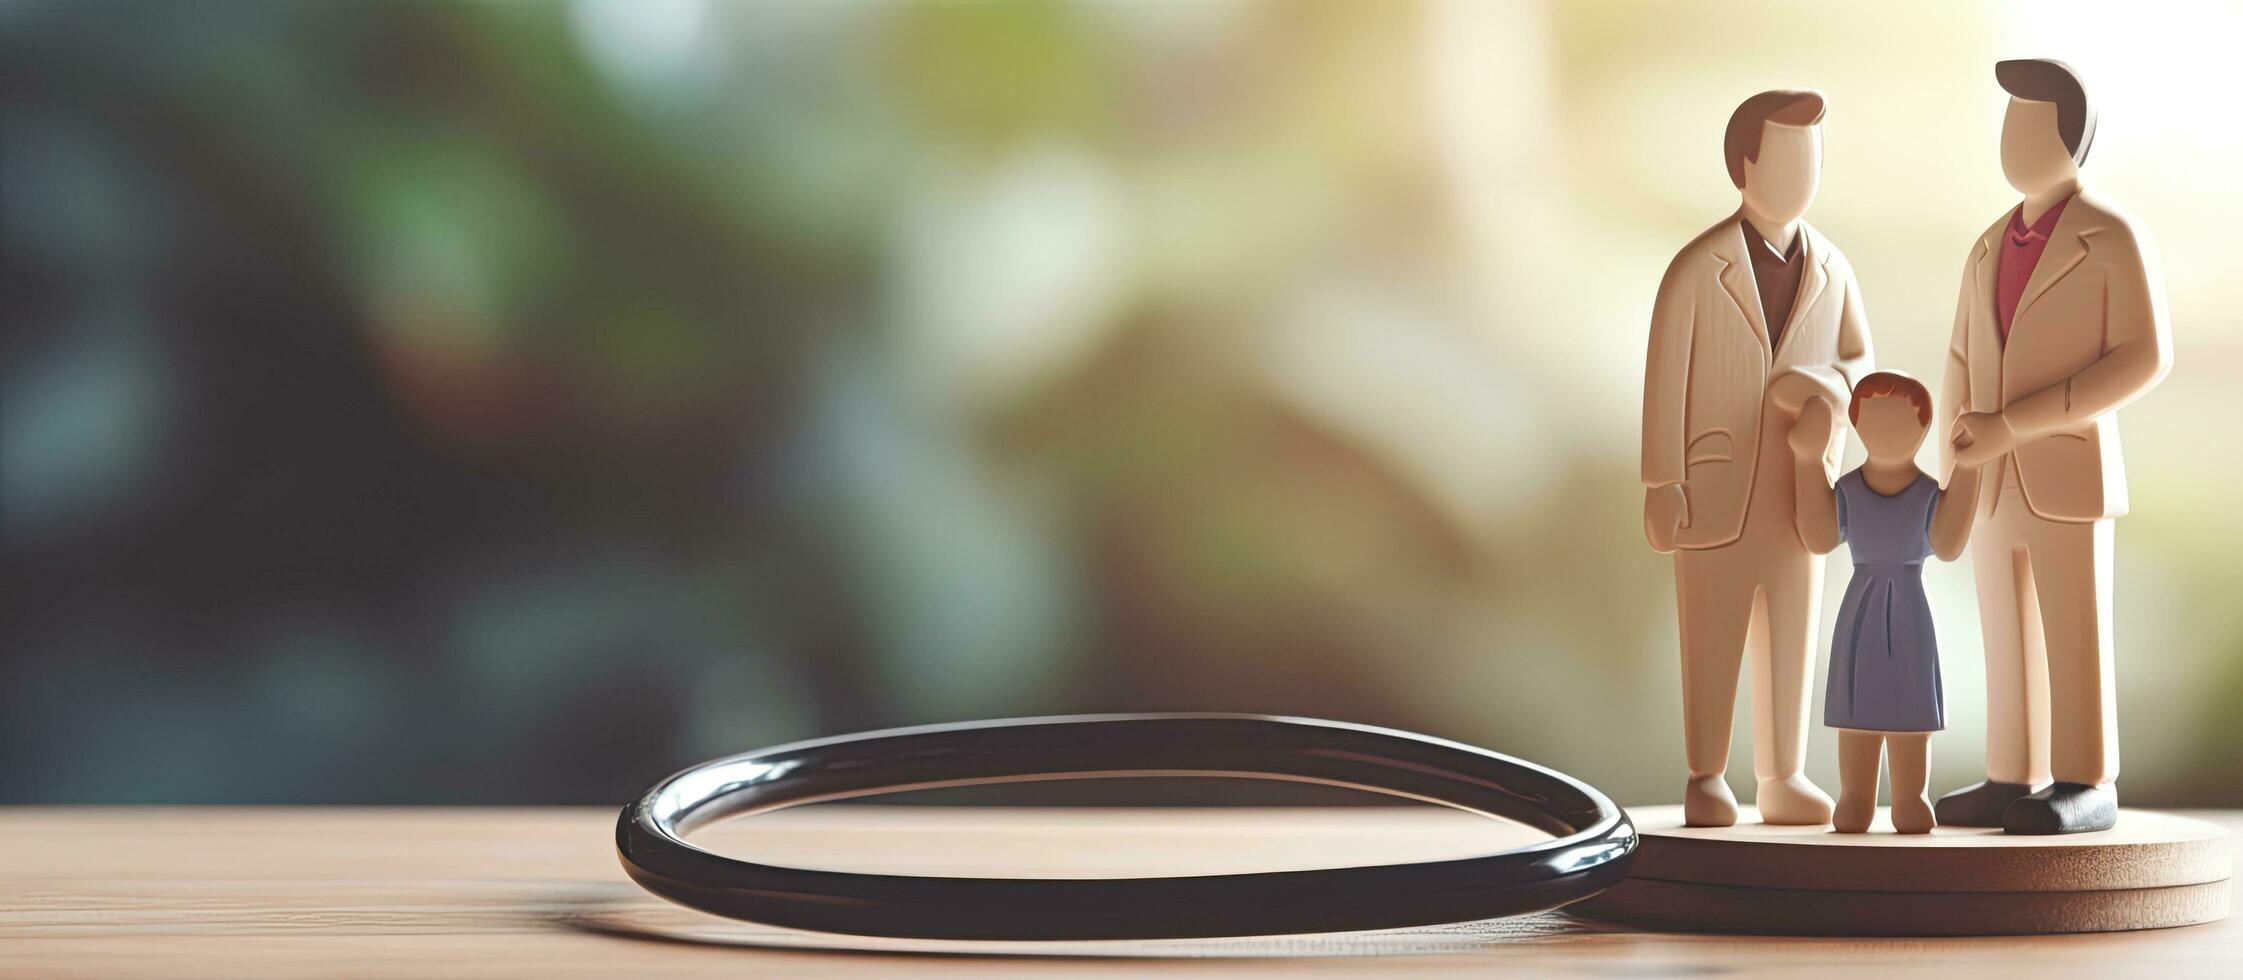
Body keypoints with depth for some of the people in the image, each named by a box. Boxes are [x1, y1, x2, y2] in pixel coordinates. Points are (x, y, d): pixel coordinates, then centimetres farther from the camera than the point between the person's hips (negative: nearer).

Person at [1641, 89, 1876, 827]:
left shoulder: (1832, 270, 3)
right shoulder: (1695, 268, -11)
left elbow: (1858, 366, 10)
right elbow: (1665, 378, -11)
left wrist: (1824, 385, -15)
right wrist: (1660, 486, -15)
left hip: (1796, 492, 4)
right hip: (1715, 488, -4)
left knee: (1791, 641, 4)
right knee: (1713, 645, -1)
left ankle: (1784, 780, 12)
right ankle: (1706, 781, 9)